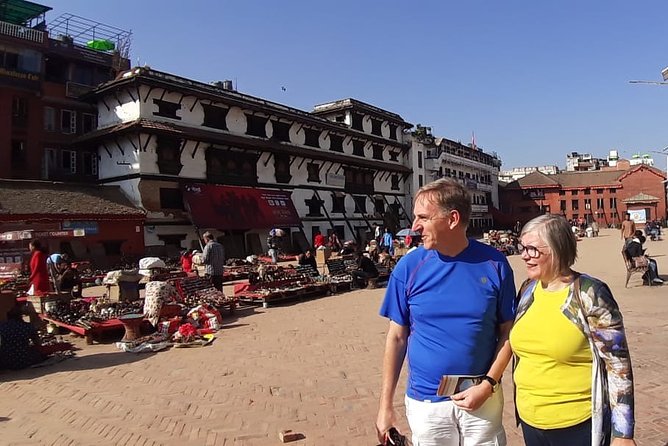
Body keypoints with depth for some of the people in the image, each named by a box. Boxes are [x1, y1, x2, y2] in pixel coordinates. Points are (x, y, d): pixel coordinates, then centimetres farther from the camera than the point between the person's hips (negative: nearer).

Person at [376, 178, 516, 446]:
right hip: (425, 401, 0)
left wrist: (488, 384, -11)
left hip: (481, 398, 0)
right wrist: (386, 404, -1)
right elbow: (397, 337, -3)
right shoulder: (408, 267, -10)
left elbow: (507, 331, -1)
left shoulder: (494, 263, -9)